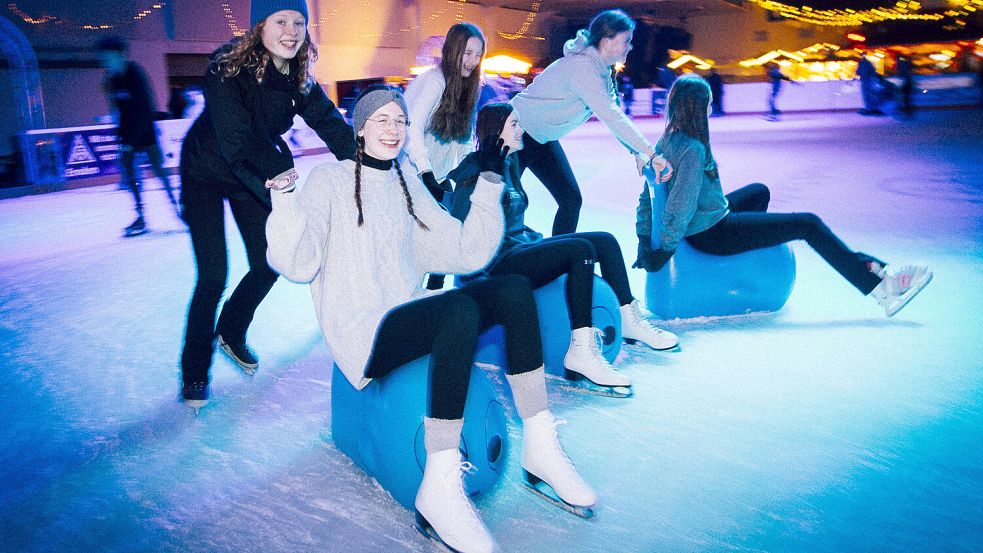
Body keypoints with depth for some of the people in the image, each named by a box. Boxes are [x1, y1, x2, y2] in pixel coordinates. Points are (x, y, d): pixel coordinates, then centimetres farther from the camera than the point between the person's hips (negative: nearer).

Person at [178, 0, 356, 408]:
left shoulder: (299, 76, -9)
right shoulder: (228, 68, -27)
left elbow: (328, 121, -18)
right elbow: (235, 141, -34)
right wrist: (282, 184, -47)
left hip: (255, 175, 6)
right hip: (206, 173, -5)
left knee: (268, 264, 4)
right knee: (213, 275, -10)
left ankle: (231, 333, 33)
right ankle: (194, 370, 11)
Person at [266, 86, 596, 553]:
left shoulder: (407, 187, 19)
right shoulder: (329, 181, 2)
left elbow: (468, 253, 13)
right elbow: (297, 265, -11)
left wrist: (489, 183, 8)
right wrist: (284, 196, -22)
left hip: (409, 316, 6)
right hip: (362, 333, -6)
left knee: (513, 288, -17)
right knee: (462, 308, -34)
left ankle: (539, 446, -15)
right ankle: (439, 489, -32)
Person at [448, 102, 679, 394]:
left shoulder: (507, 165, 16)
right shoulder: (480, 171, -13)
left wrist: (535, 239, 12)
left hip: (519, 248, 10)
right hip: (496, 265, -10)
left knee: (605, 241, 1)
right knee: (581, 249, -28)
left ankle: (630, 321, 7)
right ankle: (581, 351, -30)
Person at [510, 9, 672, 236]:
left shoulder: (601, 69, 2)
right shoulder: (583, 67, -28)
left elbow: (614, 113, 3)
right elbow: (611, 116, -36)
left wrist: (637, 152, -9)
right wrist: (651, 153, -36)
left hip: (543, 138, 9)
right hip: (517, 133, -9)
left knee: (571, 200, 4)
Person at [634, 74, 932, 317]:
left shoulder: (667, 139, 1)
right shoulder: (693, 149, -26)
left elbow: (647, 196, 4)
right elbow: (682, 206, -27)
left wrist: (645, 240, 9)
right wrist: (665, 251, -17)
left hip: (703, 221, 10)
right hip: (712, 233, -9)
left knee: (759, 191, 33)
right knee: (808, 224, -3)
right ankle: (880, 286, 3)